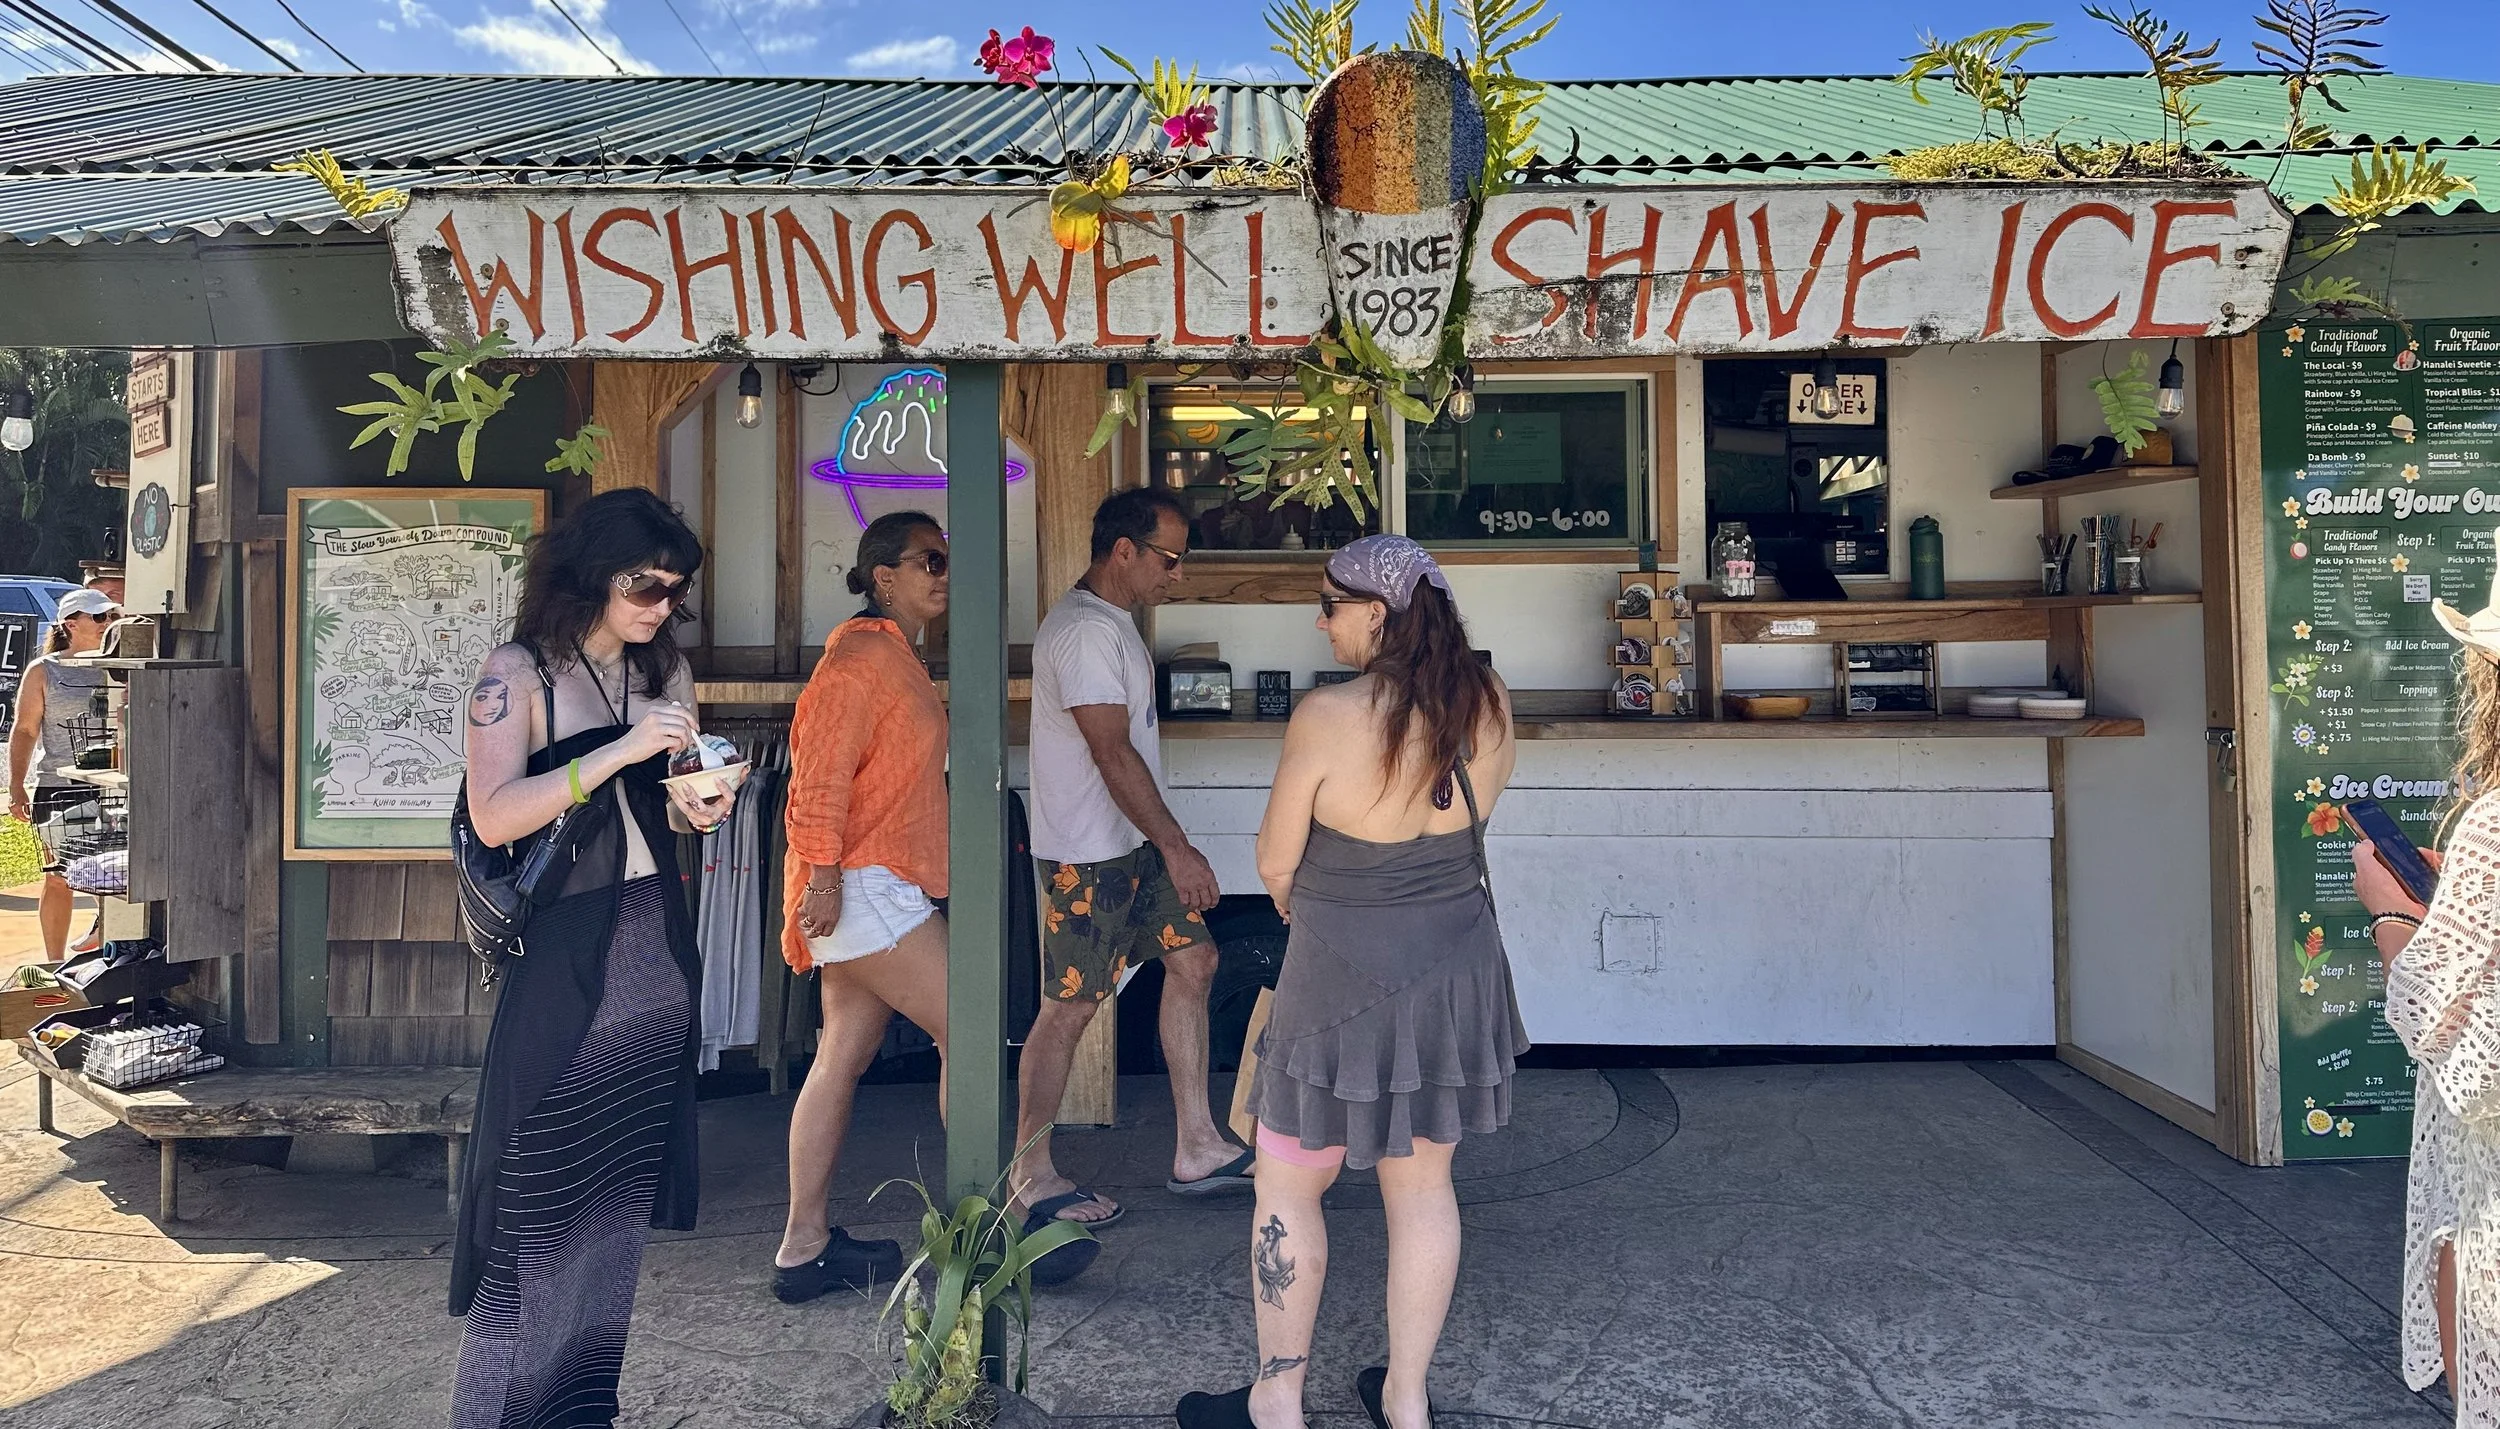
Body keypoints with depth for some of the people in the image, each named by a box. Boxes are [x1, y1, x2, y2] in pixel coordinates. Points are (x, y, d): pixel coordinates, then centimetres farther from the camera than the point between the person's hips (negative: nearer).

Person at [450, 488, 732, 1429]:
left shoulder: (666, 672, 10)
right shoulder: (519, 673, -7)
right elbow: (493, 816, -18)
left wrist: (695, 811, -2)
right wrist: (620, 750, -23)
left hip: (656, 952, 5)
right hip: (561, 956, -5)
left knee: (621, 1190, 11)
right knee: (538, 1194, 1)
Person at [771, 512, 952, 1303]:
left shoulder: (897, 656, 21)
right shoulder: (862, 650, -11)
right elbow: (820, 771, -18)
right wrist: (822, 872, -22)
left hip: (877, 887, 10)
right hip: (860, 884, -10)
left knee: (845, 1054, 10)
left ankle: (805, 1248, 16)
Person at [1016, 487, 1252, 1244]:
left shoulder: (1112, 620, 12)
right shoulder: (1082, 631, -21)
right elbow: (1113, 754, -25)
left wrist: (1165, 844, 22)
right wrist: (1178, 848, -22)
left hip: (1132, 842, 10)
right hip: (1086, 854, -10)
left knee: (1192, 961, 11)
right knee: (1070, 1007, -1)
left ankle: (1198, 1150, 19)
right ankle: (1033, 1180, 14)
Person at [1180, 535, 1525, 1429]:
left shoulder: (1327, 717, -21)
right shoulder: (1487, 703, -5)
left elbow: (1276, 864, -12)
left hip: (1346, 984, -5)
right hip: (1457, 972, 6)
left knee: (1288, 1189, 13)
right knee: (1423, 1185, 17)